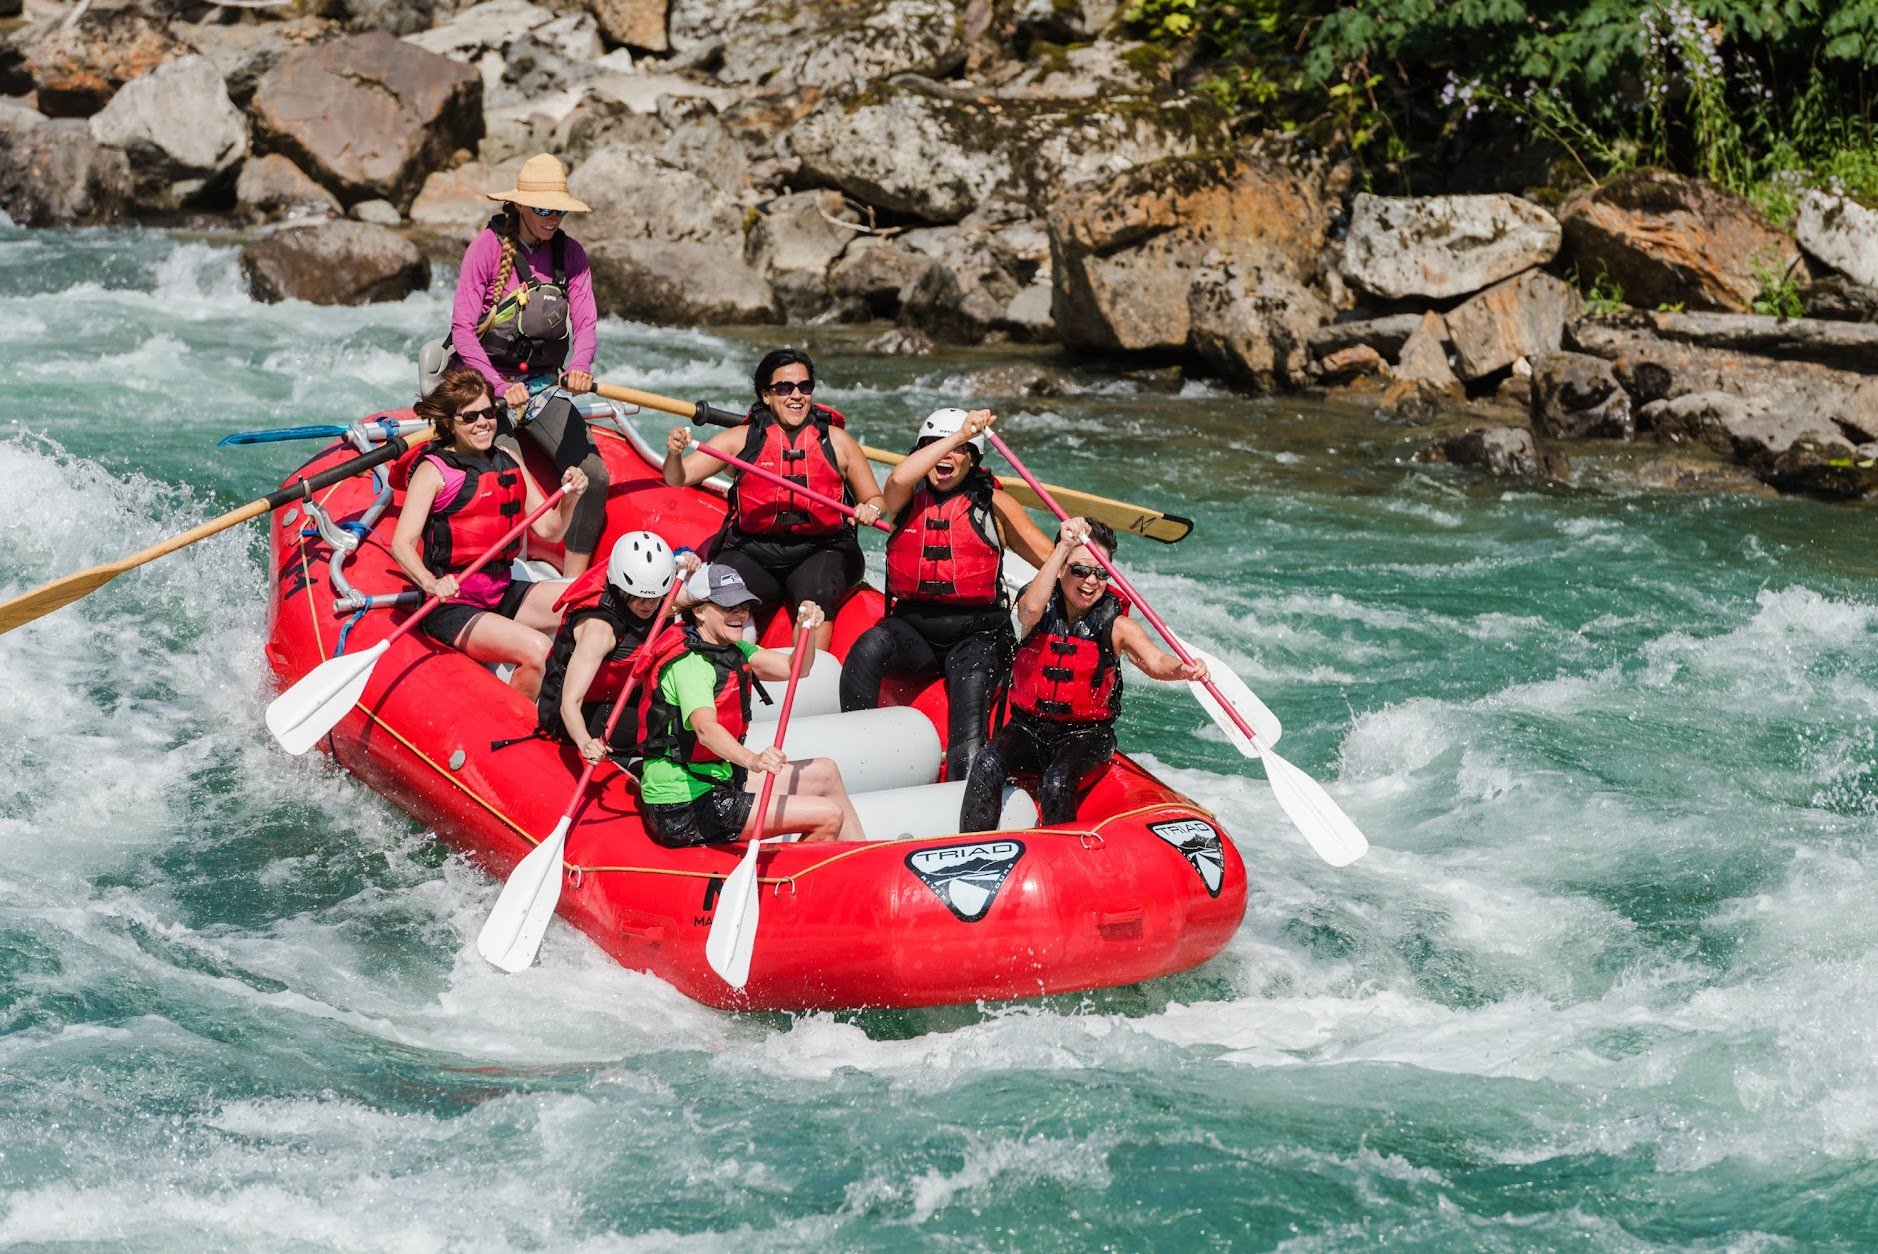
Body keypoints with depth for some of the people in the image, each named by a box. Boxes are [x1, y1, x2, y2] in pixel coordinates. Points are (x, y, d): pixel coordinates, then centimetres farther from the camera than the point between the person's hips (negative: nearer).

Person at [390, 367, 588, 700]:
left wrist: (569, 498, -10)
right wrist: (431, 583, -37)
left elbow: (549, 530, 11)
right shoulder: (434, 470, -8)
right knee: (536, 649, -29)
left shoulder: (508, 463, 12)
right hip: (453, 607, -7)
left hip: (503, 594, 7)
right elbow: (402, 543, -18)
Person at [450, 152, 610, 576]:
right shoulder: (488, 247, -11)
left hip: (545, 388, 5)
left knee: (593, 476, -11)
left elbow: (585, 322, -6)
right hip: (487, 383, -5)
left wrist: (580, 366, -29)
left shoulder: (570, 254, 3)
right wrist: (501, 388, -27)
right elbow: (463, 330, -16)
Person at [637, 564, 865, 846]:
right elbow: (705, 729, -38)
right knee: (830, 816, -11)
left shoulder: (733, 651, 9)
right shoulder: (688, 664, -21)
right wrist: (752, 760, -55)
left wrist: (807, 629, -18)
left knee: (825, 773, 19)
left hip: (718, 778, 10)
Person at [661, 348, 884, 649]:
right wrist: (674, 453, -18)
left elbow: (875, 498, 12)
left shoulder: (836, 441, 6)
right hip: (751, 553, 1)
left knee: (815, 590, -33)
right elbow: (678, 479, 4)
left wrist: (870, 508, -12)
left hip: (822, 552, 0)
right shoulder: (741, 439, 5)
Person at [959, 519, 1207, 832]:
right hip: (1029, 728, 1)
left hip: (1086, 735, -1)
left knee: (1057, 783, -32)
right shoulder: (1043, 612, -4)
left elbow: (1155, 662, -21)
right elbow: (1031, 608, -30)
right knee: (988, 765, -28)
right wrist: (1063, 547, -34)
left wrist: (1182, 669, -45)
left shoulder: (1117, 626, -5)